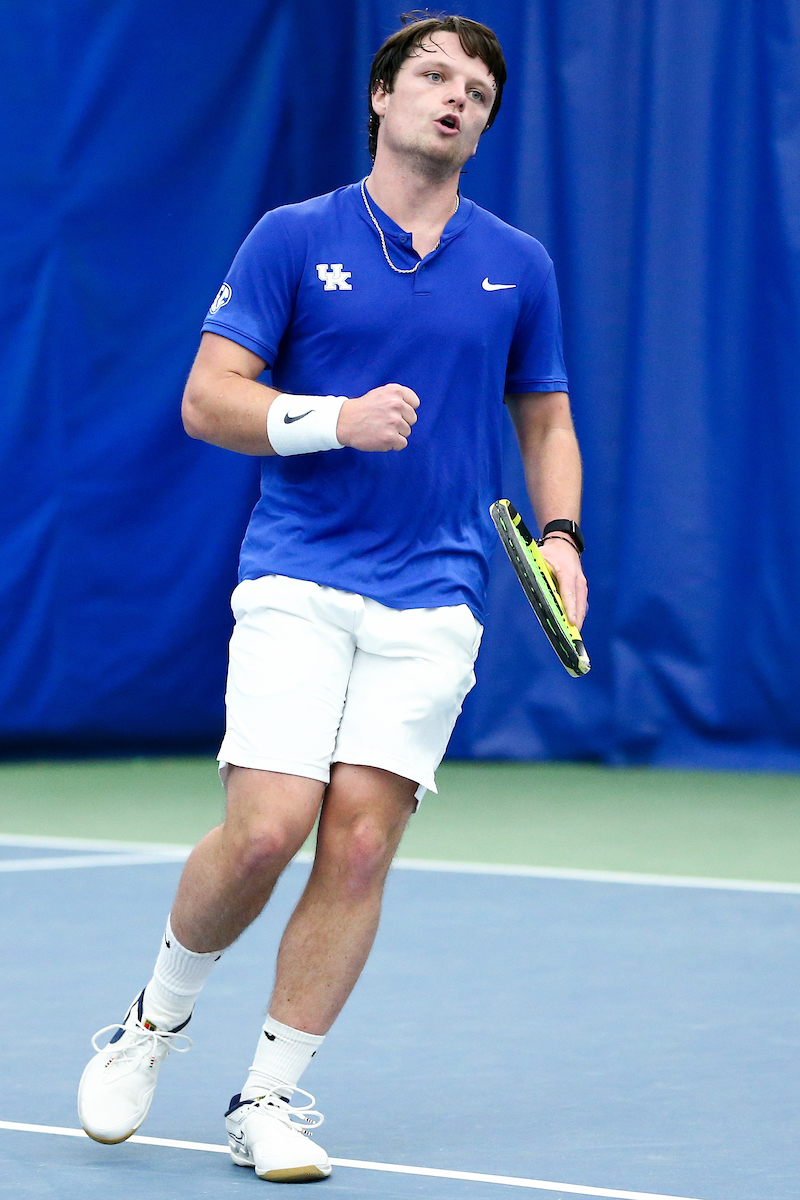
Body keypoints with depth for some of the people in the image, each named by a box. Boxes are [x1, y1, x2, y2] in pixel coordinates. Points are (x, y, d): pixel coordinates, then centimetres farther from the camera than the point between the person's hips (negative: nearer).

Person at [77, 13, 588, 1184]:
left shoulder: (517, 266, 11)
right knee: (265, 830, -14)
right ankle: (155, 1021, 14)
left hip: (431, 602, 2)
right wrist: (337, 419, -17)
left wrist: (559, 535, 3)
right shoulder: (293, 238, 2)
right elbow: (207, 398, -2)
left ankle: (271, 1098, 6)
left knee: (361, 841, -7)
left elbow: (546, 423, 20)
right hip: (298, 581, -2)